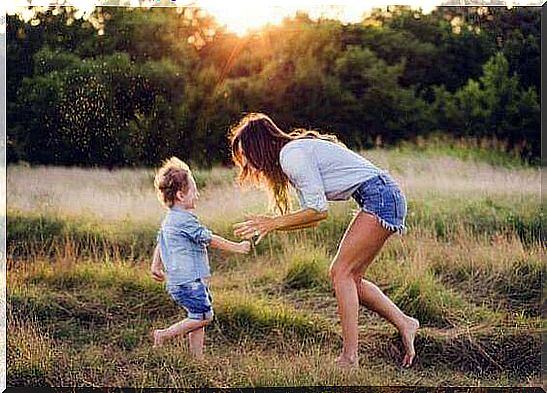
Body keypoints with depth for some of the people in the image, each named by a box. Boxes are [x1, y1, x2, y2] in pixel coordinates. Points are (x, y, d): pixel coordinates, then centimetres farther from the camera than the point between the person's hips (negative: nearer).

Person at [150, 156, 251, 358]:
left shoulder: (169, 219, 15)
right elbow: (210, 239, -15)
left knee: (198, 318, 13)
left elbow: (160, 242, 23)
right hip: (188, 281, -10)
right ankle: (164, 335, -3)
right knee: (203, 315, -6)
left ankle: (197, 357, 15)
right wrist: (237, 247, -7)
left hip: (177, 281, 10)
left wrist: (156, 266, 32)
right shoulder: (185, 219, -17)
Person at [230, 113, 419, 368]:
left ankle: (349, 359, -10)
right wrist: (267, 226, 8)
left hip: (381, 197, -10)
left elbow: (319, 211, -16)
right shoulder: (292, 155, 16)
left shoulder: (293, 155, -14)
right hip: (379, 201, 10)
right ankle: (405, 323, 19)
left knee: (341, 272, -10)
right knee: (349, 277, 10)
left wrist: (273, 222, -9)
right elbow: (313, 217, 15)